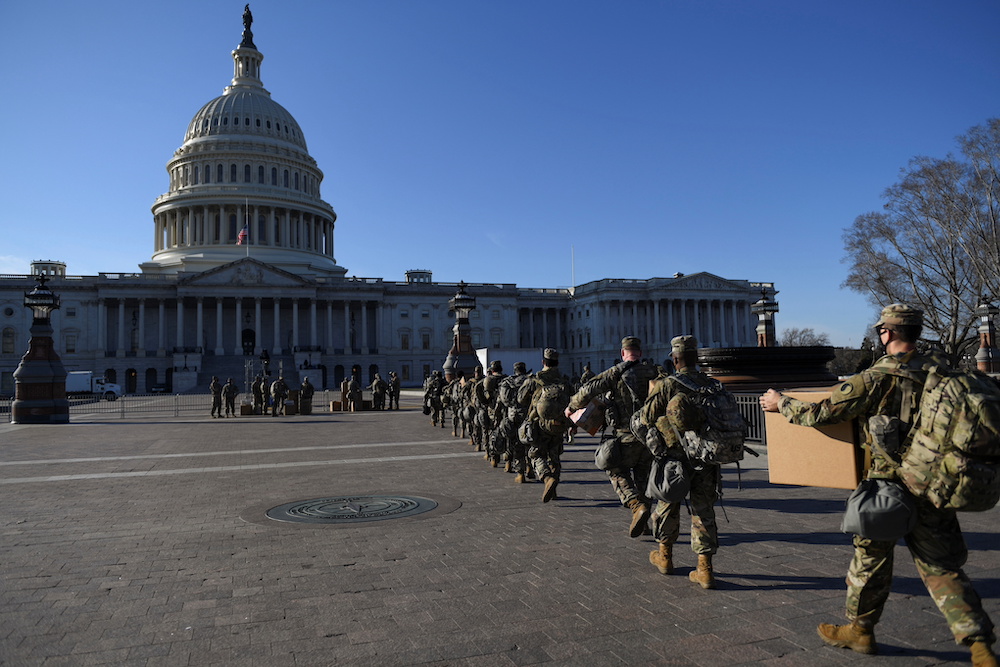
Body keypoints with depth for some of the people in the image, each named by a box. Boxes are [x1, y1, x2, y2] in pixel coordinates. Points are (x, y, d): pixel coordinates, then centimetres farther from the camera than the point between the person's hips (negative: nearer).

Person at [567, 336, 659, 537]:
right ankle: (643, 523, 19)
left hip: (627, 436, -4)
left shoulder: (616, 373, -8)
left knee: (617, 473, 12)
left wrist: (572, 407, 3)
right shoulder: (653, 372, 3)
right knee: (641, 475, 19)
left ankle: (637, 506, -10)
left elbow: (588, 390, -13)